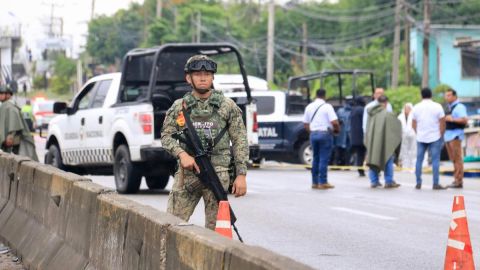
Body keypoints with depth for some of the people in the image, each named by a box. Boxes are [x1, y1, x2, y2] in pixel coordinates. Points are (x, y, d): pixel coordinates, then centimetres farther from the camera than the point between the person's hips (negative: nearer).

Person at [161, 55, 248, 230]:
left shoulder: (227, 106, 6)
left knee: (215, 228, -2)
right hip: (187, 172, 2)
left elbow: (239, 141, 5)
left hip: (217, 174, -2)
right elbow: (166, 136, 9)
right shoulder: (179, 107, 10)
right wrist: (182, 154, -11)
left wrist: (241, 175, -2)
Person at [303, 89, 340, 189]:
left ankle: (315, 182, 13)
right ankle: (323, 182, -3)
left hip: (313, 134, 5)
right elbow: (334, 122, -17)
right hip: (325, 134, -5)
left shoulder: (309, 107, 9)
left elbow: (305, 124, 11)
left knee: (316, 158, 13)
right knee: (324, 159, -2)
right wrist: (337, 129, 2)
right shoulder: (327, 107, -9)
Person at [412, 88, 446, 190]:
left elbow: (413, 124, 7)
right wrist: (441, 134, 5)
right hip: (435, 137, -2)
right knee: (435, 160, -1)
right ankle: (436, 184, -4)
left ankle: (418, 183, 8)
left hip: (421, 138, 2)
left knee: (419, 160, 9)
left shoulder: (416, 107, 3)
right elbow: (442, 122, -5)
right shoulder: (437, 107, -4)